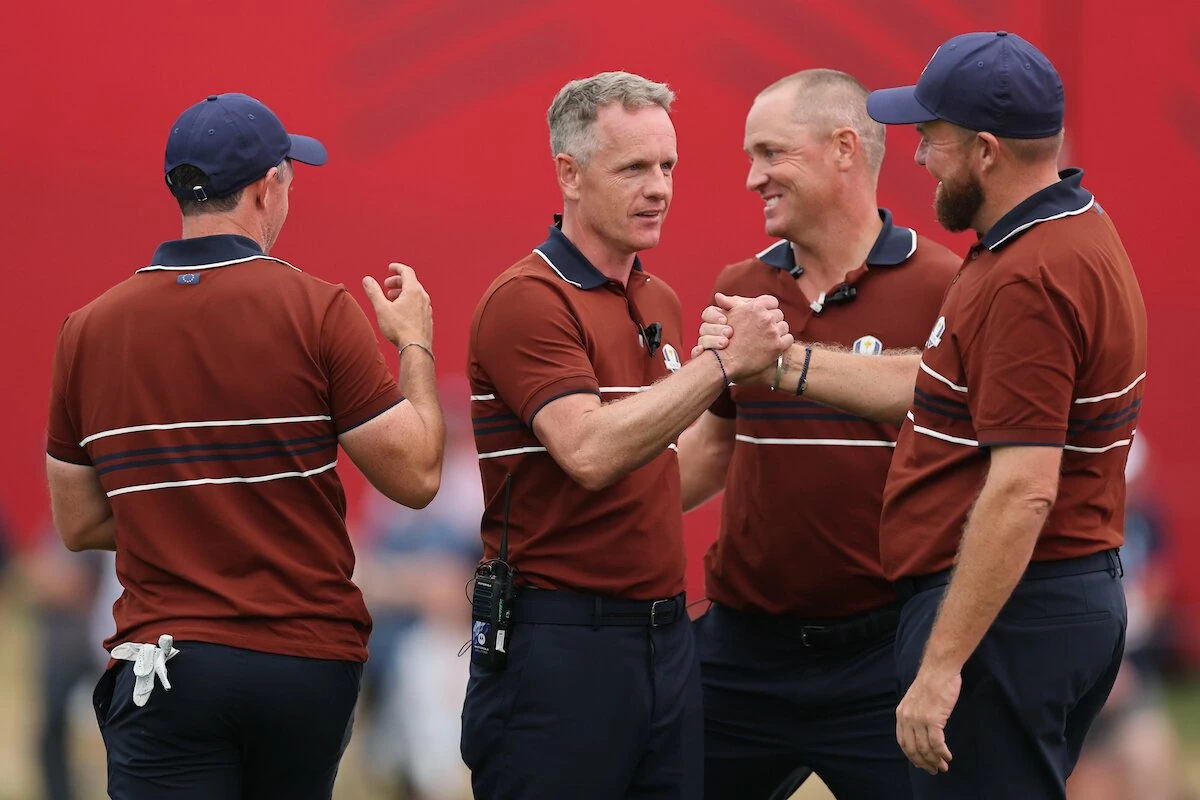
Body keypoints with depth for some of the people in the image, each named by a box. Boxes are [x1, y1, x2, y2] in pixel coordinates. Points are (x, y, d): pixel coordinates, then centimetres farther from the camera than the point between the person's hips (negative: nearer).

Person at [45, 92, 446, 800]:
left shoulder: (89, 330, 2)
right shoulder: (316, 312, -7)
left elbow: (79, 523, 11)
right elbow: (416, 475, -4)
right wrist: (415, 345, 12)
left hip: (167, 659, 0)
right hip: (311, 658, 0)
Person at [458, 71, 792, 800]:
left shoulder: (661, 303, 16)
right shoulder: (527, 301, -11)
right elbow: (588, 452, -25)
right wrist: (724, 363, -25)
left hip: (665, 635, 8)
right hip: (559, 646, -8)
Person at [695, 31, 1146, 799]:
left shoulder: (1027, 280, -22)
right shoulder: (1074, 233, 12)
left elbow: (1023, 493, -26)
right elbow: (936, 387, 20)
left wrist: (943, 663, -25)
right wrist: (780, 359, 18)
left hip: (1005, 609, -11)